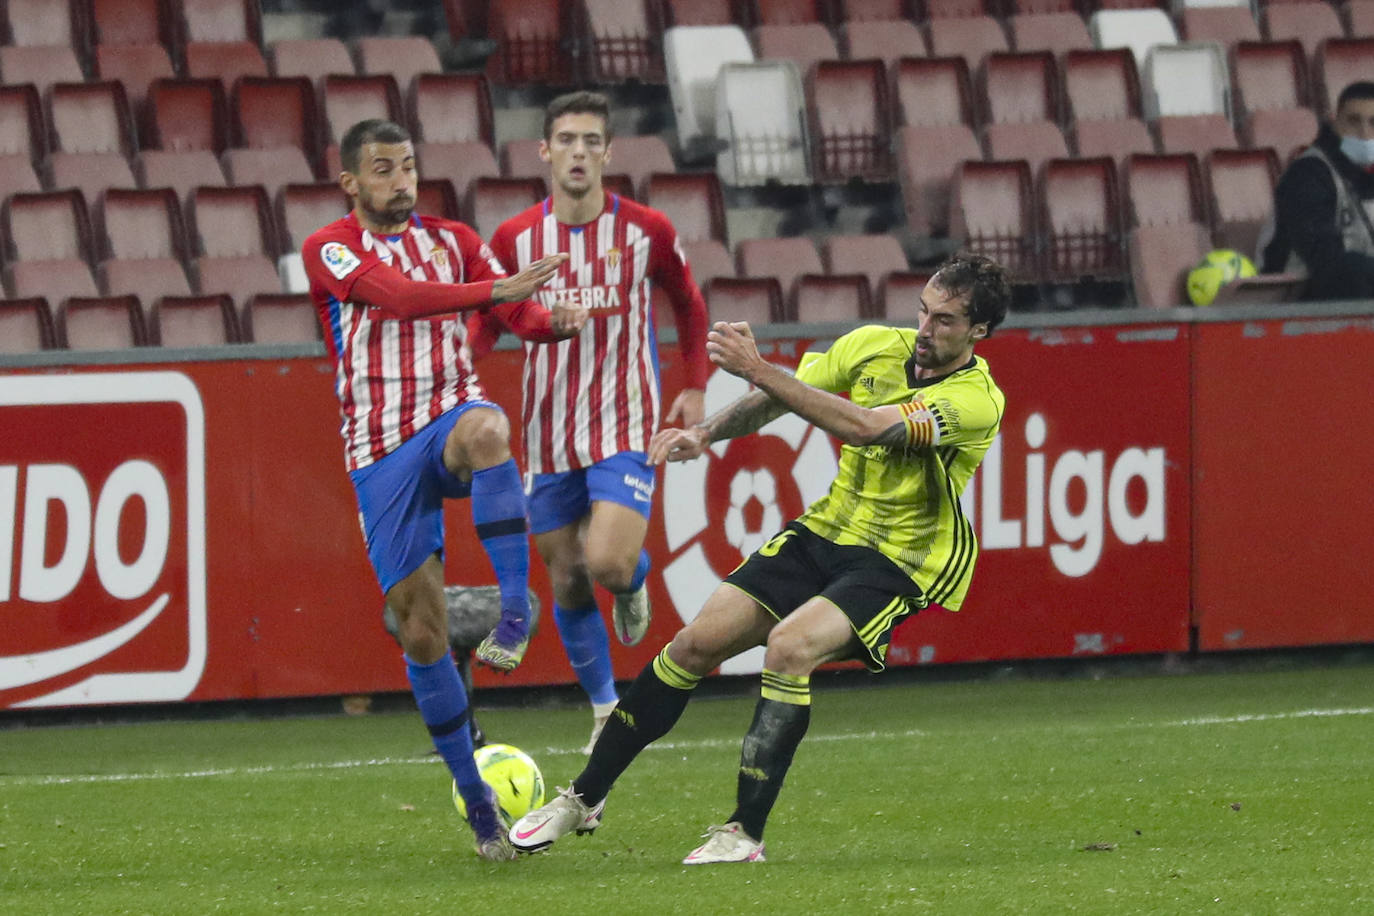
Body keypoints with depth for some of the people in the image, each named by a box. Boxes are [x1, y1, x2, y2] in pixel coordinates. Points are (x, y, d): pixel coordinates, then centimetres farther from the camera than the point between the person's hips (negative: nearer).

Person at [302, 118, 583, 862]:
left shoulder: (452, 241, 10)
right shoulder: (330, 251, -3)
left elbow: (519, 311, 6)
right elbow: (398, 296, -20)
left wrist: (554, 323, -19)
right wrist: (495, 289, -32)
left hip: (449, 412, 1)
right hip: (382, 451, -1)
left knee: (485, 431, -40)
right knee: (422, 630, -2)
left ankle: (515, 605, -39)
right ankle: (475, 799, 10)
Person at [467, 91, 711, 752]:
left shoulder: (646, 232, -4)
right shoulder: (514, 239, -1)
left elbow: (688, 304, 13)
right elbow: (486, 323, 10)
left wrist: (696, 387, 6)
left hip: (625, 427, -2)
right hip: (549, 436, 2)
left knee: (608, 561, -21)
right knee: (567, 584, 5)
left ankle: (635, 580, 16)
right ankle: (606, 710, 23)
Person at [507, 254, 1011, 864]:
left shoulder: (977, 400, -20)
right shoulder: (874, 345, -1)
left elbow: (865, 428, -32)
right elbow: (775, 400, 8)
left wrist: (759, 369, -33)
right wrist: (704, 433, -11)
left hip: (895, 563, -6)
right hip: (822, 533, 6)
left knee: (790, 646, -31)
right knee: (696, 643, -4)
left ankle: (745, 833, -23)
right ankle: (583, 799, 10)